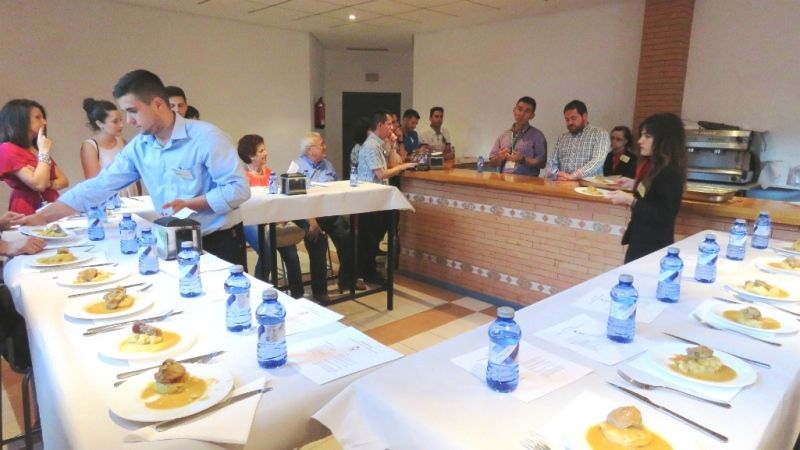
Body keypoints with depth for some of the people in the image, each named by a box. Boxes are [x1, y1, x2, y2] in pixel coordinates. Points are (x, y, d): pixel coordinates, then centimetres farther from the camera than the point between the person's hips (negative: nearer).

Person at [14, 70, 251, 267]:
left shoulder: (205, 137, -17)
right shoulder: (137, 148, 3)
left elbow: (239, 188, -20)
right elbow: (99, 187, 3)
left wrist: (188, 204, -23)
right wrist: (42, 216, -1)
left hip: (220, 242, -6)